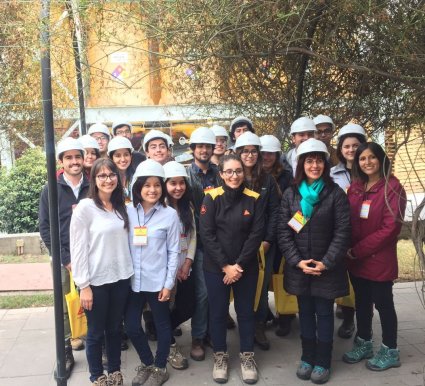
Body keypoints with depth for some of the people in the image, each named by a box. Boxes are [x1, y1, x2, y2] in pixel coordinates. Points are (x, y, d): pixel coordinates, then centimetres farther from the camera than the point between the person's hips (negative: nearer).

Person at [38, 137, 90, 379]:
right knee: (65, 309, 7)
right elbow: (45, 228, -2)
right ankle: (66, 354, 21)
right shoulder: (51, 190, 0)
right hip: (64, 260, 0)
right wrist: (66, 259, -9)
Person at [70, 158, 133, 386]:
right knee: (96, 332, 10)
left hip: (121, 278, 5)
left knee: (115, 328, 16)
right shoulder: (85, 207, -11)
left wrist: (128, 273, 7)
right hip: (96, 281, -5)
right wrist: (84, 285, -14)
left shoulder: (121, 207, 7)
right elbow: (78, 249, -12)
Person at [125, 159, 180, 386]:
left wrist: (169, 284, -7)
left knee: (162, 325, 12)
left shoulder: (170, 215, -7)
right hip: (132, 280, 3)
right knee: (131, 326, 10)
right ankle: (146, 363, 34)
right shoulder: (128, 212, 1)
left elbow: (173, 252, -5)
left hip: (157, 281, -3)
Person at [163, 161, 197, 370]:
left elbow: (193, 235, 6)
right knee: (167, 308, 4)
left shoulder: (188, 206, 7)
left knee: (188, 308, 8)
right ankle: (170, 346, 26)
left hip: (185, 267, 6)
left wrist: (188, 263, -6)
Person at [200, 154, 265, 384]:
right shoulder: (212, 198, -8)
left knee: (246, 311, 12)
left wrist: (240, 264, -13)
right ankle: (220, 356, 29)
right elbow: (206, 234, -11)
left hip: (246, 267, 1)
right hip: (216, 267, -1)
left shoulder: (253, 199, -3)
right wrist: (225, 266, -15)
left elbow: (257, 234, -6)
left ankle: (247, 356, 29)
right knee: (218, 312, 10)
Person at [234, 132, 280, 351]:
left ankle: (259, 328, 20)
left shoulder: (268, 180, 5)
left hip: (264, 243, 2)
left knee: (262, 286, 6)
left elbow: (274, 211, 3)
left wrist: (268, 240, -6)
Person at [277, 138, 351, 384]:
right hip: (299, 266, 2)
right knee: (306, 312, 14)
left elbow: (343, 232, -9)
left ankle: (323, 362, 23)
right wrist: (297, 261, -11)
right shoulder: (291, 194, 2)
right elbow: (283, 231, -1)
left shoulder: (336, 193, -6)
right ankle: (307, 358, 29)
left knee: (324, 313, 8)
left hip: (327, 267, -2)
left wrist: (326, 263, -15)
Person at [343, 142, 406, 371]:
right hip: (355, 258, 6)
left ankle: (390, 351, 24)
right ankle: (363, 344, 34)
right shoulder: (355, 187, 8)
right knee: (362, 301, 17)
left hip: (380, 259, -5)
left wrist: (358, 250, -16)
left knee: (382, 303, 7)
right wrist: (350, 250, -5)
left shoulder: (392, 187, -11)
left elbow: (390, 228, -17)